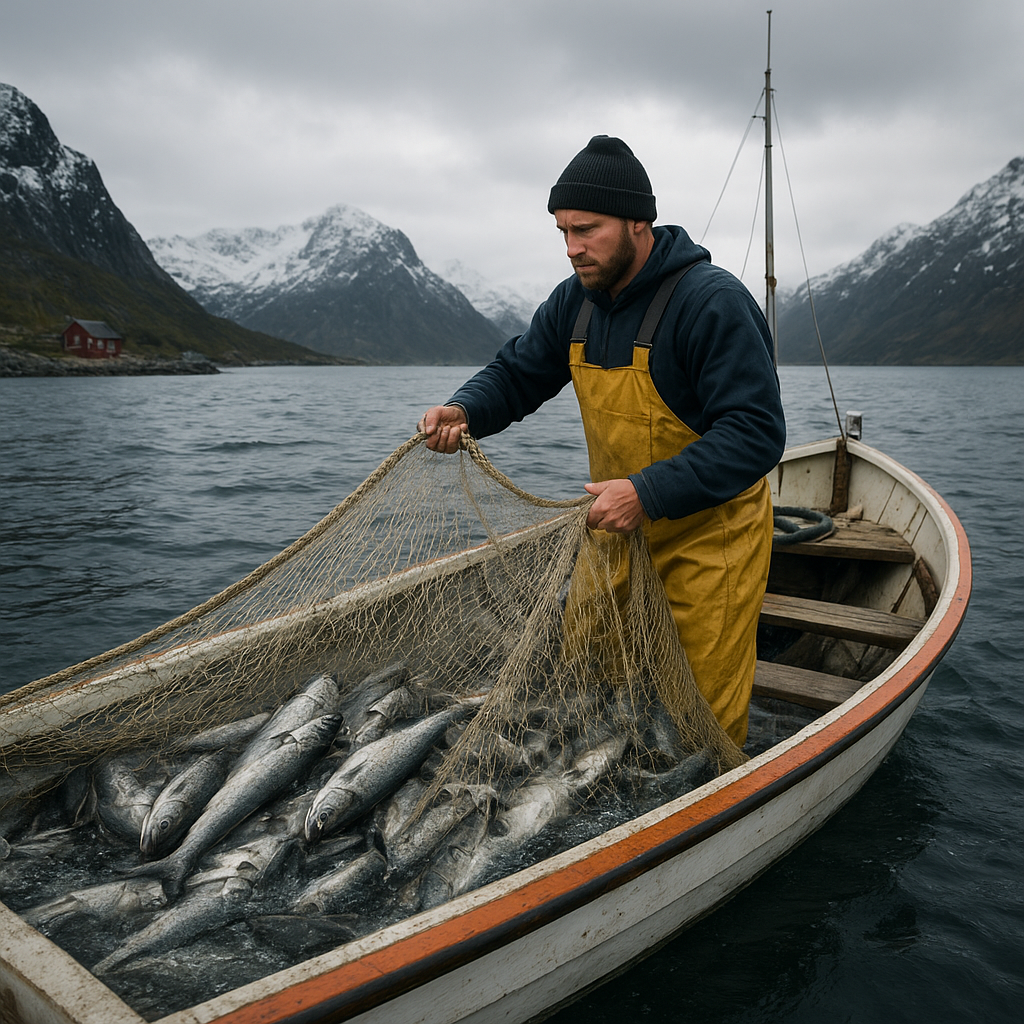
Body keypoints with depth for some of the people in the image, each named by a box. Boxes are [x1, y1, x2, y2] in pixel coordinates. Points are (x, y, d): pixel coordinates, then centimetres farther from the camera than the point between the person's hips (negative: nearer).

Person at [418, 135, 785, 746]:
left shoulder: (714, 302, -22)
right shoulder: (576, 300, 2)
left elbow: (756, 433, -26)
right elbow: (519, 372, 12)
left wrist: (650, 492, -36)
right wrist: (464, 411, -11)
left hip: (709, 535, -6)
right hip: (617, 525, 7)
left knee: (705, 712, 3)